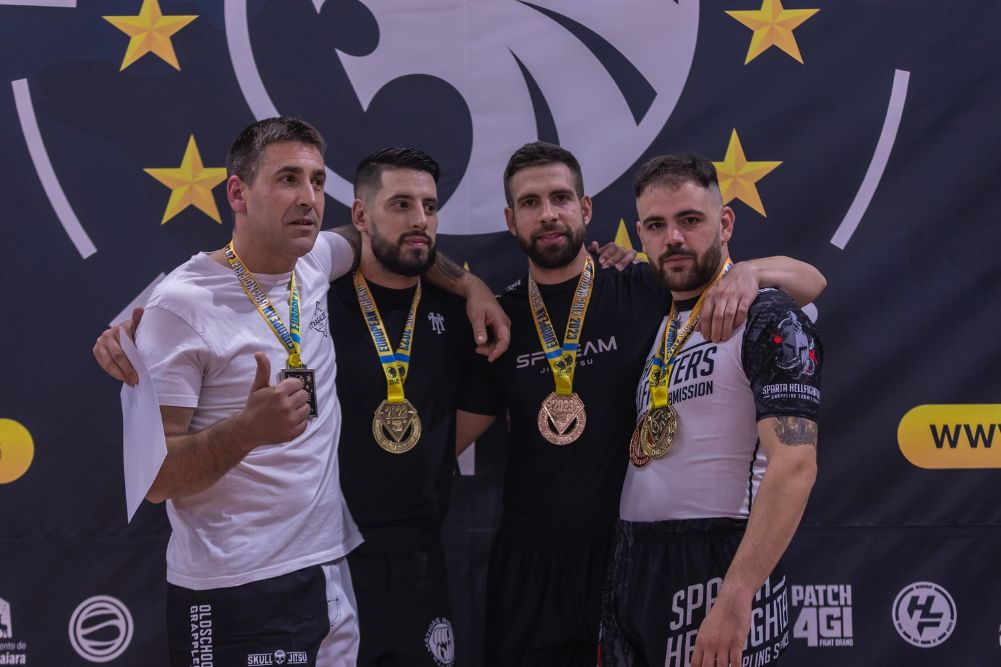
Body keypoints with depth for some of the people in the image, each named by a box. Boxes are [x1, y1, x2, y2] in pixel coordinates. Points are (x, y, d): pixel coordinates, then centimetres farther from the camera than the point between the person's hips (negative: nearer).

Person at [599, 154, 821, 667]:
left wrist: (735, 597, -26)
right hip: (632, 563, 7)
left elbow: (794, 465, -20)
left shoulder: (767, 319, -9)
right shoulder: (654, 319, 14)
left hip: (716, 563, -7)